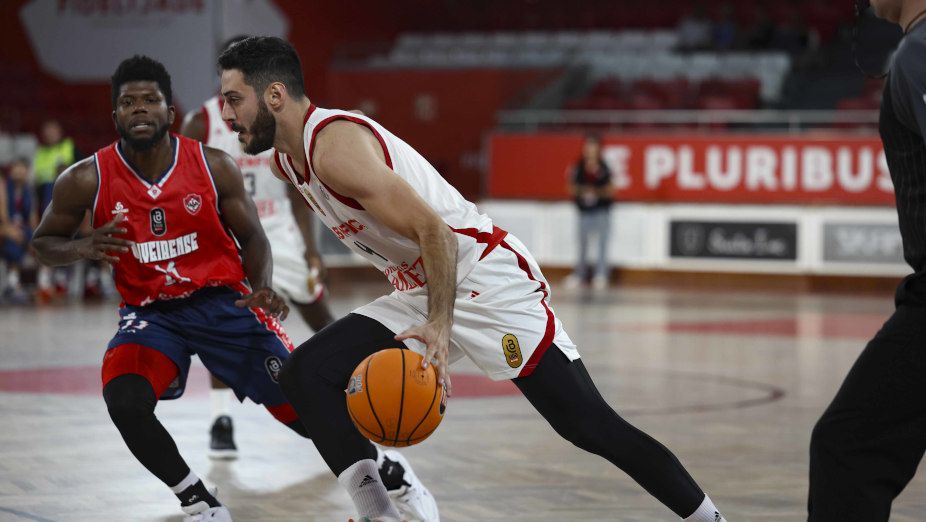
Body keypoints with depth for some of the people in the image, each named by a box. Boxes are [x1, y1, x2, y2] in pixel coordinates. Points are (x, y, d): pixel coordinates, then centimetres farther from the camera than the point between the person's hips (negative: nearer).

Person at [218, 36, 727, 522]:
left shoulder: (334, 145, -21)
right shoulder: (286, 159, 8)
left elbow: (432, 229, -26)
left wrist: (440, 326, -32)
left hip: (487, 280, -10)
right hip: (418, 292, 10)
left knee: (590, 426, -11)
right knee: (303, 374, -6)